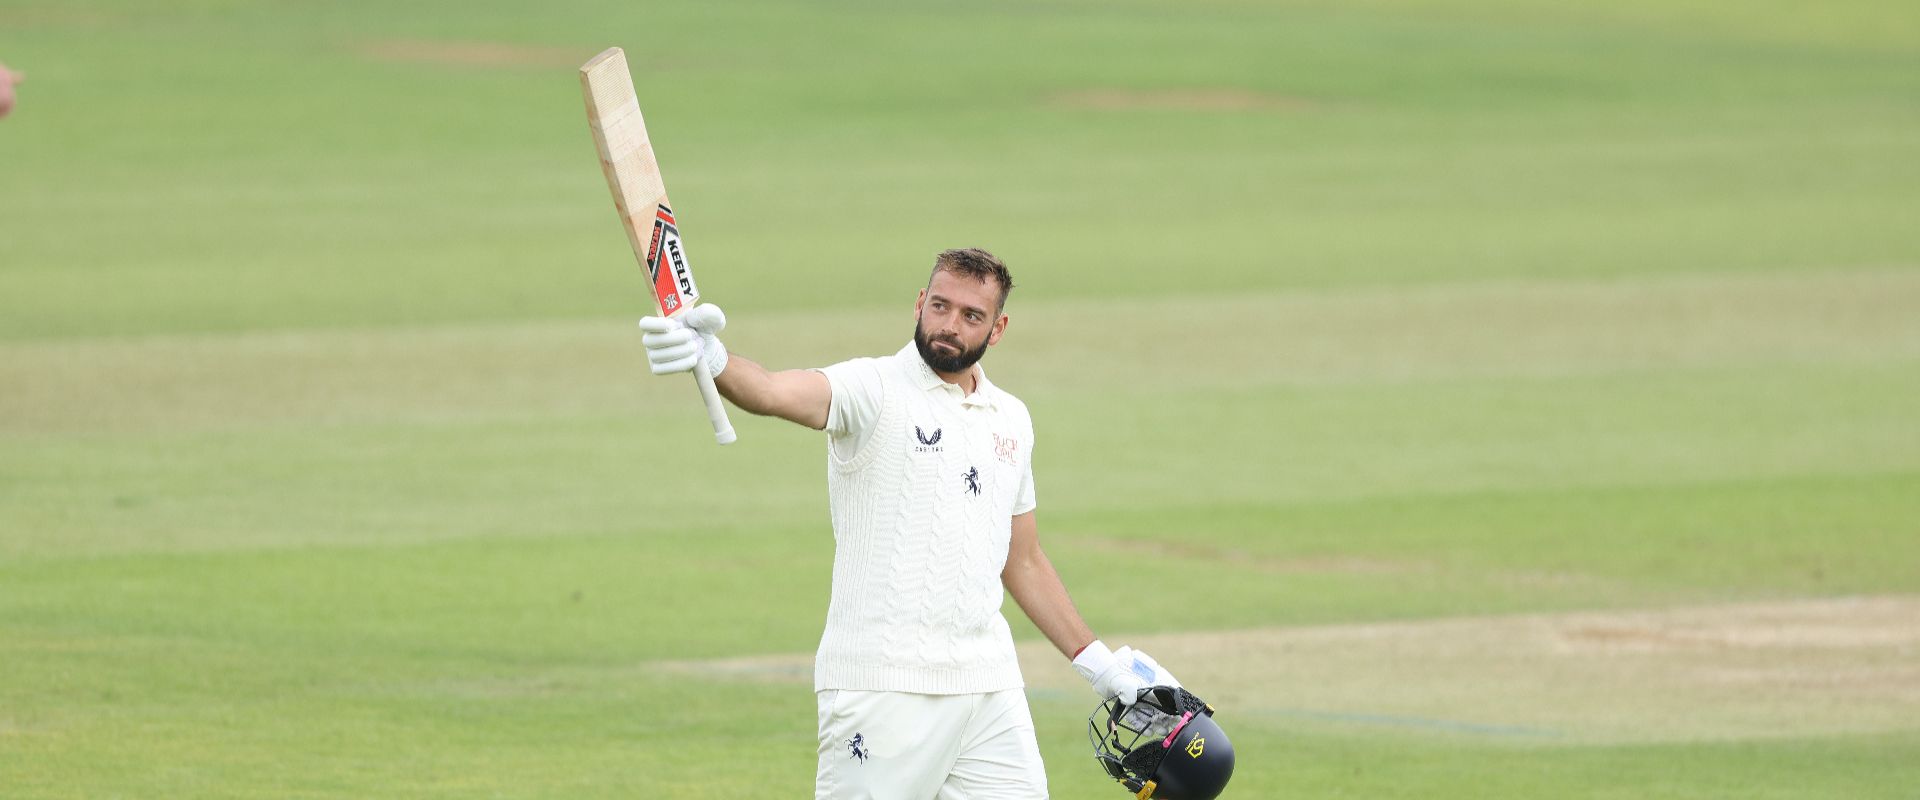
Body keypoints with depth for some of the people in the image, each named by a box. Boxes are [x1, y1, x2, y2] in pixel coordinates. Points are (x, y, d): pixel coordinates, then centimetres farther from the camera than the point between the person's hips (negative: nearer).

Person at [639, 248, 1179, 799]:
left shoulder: (1010, 419, 15)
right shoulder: (872, 390, -4)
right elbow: (776, 392, -26)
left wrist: (1099, 665, 25)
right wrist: (714, 361, -48)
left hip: (989, 689, 6)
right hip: (883, 687, -6)